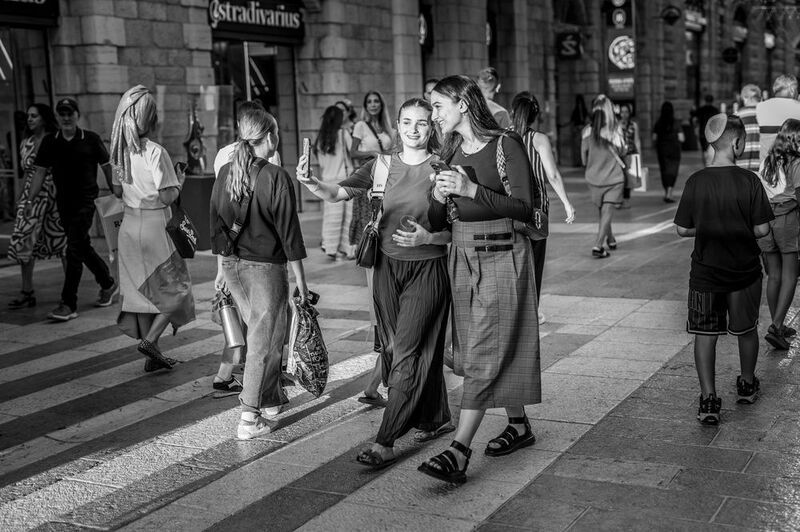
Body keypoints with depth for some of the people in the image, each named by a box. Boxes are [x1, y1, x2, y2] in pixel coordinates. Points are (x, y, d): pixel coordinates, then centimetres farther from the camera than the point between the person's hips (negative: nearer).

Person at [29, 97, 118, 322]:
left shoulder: (91, 139, -4)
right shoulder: (49, 142, 4)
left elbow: (107, 168, 3)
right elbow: (40, 172, 6)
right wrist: (31, 200, -2)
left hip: (85, 202, -5)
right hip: (63, 202, 5)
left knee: (74, 250, -12)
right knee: (83, 247, 16)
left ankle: (69, 305, -11)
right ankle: (108, 284, 37)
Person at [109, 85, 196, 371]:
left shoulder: (120, 151, 3)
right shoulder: (155, 152, -18)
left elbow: (117, 190, 11)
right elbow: (167, 197, -19)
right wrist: (180, 182, -1)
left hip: (129, 225, 7)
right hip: (155, 225, -6)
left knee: (142, 290, 13)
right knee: (175, 290, 8)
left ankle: (152, 356, 17)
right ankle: (149, 340, -4)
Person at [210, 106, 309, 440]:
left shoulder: (225, 173, 2)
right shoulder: (276, 178, -15)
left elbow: (217, 224, 9)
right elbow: (289, 233, -12)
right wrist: (301, 280, -5)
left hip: (233, 266, 6)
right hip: (265, 268, -6)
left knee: (259, 333, 22)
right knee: (264, 341, 3)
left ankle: (271, 399, 32)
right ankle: (250, 419, 5)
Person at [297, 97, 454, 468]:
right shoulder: (382, 166, 3)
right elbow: (337, 193, -8)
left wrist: (427, 236, -25)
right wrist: (312, 183, -29)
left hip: (427, 269, -5)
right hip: (388, 267, 5)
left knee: (407, 353, -7)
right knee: (396, 349, 14)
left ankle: (384, 443, -5)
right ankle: (436, 419, 32)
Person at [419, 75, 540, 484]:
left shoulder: (505, 144, -7)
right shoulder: (451, 153, 12)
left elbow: (524, 208, -15)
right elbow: (436, 223, 11)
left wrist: (471, 190, -21)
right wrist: (439, 198, -11)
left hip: (501, 256, -7)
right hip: (462, 255, 7)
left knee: (483, 354, -8)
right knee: (486, 349, 13)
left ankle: (458, 453, -12)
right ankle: (519, 426, 30)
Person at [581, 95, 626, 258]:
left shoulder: (587, 131, -8)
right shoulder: (615, 130, -12)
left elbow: (584, 160, -1)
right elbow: (622, 152, 1)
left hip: (594, 177, 2)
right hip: (614, 177, -2)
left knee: (601, 210, 20)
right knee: (607, 211, 1)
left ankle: (610, 239, 36)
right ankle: (598, 246, -11)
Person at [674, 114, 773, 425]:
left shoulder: (696, 182, -9)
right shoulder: (749, 181, -13)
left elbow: (683, 230, -5)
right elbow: (762, 229, -11)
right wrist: (742, 231, 9)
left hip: (705, 272, 0)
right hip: (744, 271, 0)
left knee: (705, 334, 6)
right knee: (746, 329, 20)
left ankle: (708, 400, 0)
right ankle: (747, 385, 38)